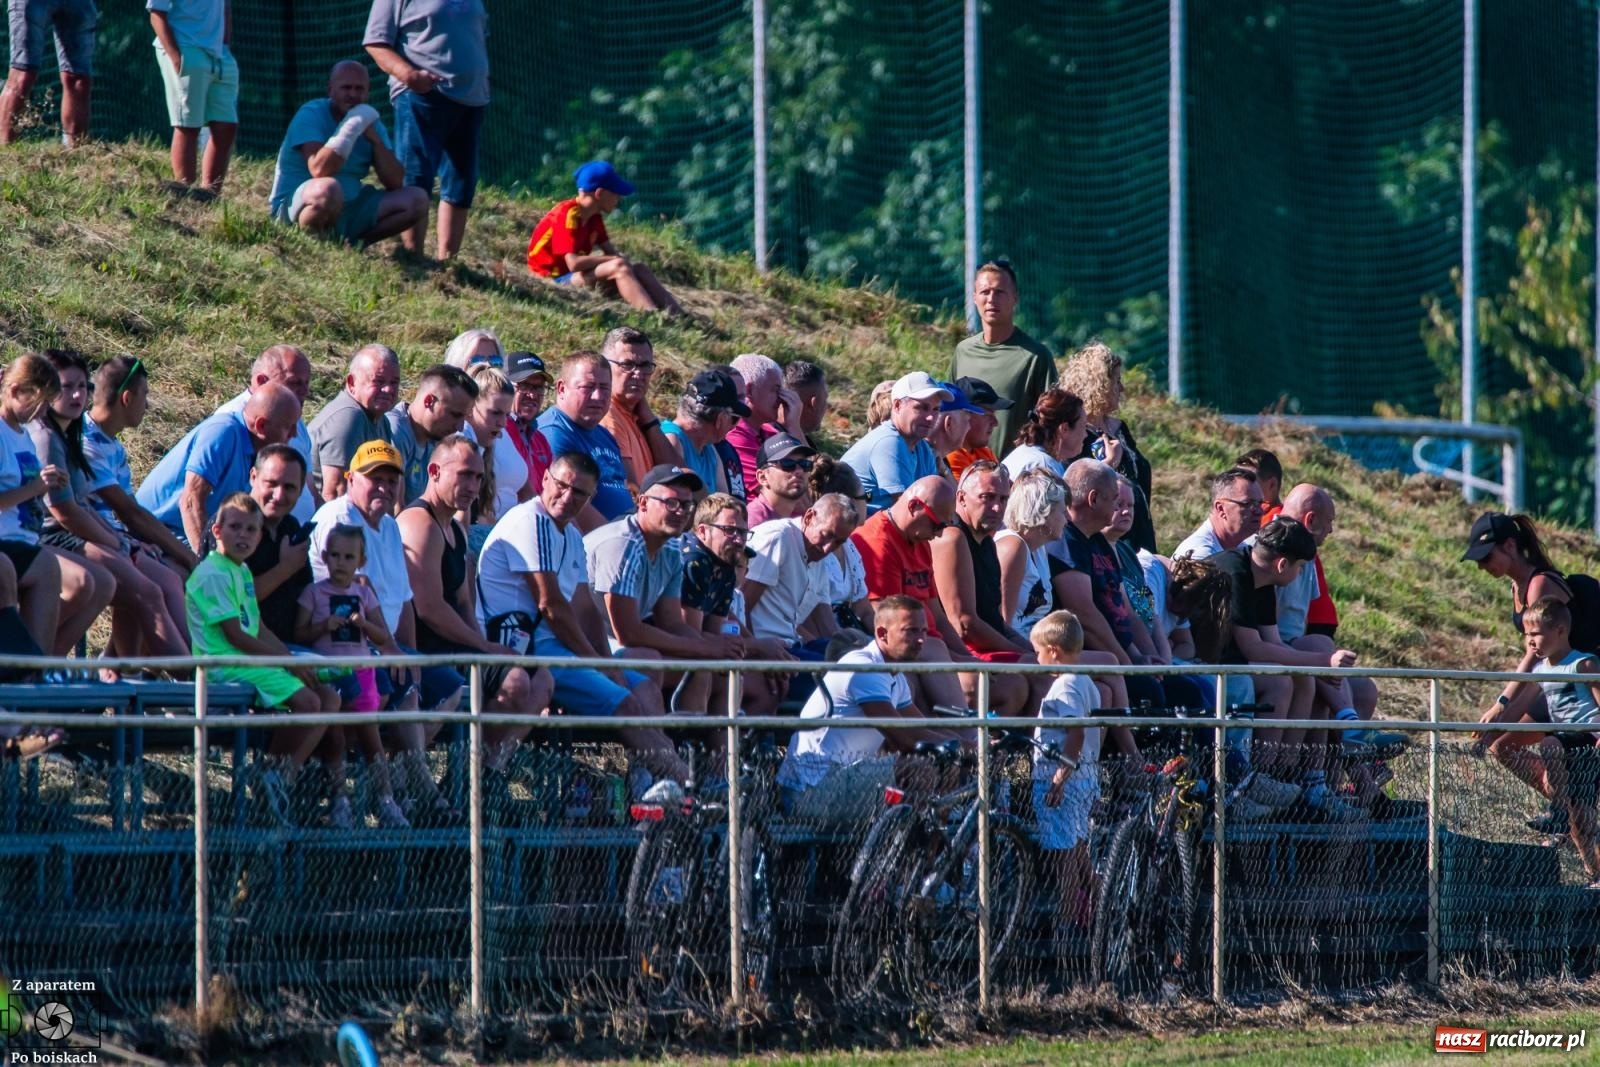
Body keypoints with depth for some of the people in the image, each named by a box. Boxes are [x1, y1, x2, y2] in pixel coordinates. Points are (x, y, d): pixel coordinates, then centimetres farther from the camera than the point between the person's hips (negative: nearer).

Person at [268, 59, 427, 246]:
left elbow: (395, 183, -1)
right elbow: (319, 171, -28)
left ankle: (350, 244, -7)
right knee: (328, 188, -41)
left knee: (416, 200, -6)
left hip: (350, 207, 7)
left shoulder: (370, 122, 6)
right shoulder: (311, 115, -12)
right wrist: (352, 127, -27)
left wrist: (374, 139, -14)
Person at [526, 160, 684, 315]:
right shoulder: (568, 215, -19)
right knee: (618, 267, -27)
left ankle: (676, 314, -13)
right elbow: (574, 263, -27)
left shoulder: (593, 217, 9)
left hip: (578, 274, 9)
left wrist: (622, 259, -15)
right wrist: (614, 260, -18)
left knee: (639, 269, 0)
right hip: (557, 279, -9)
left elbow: (610, 251, 8)